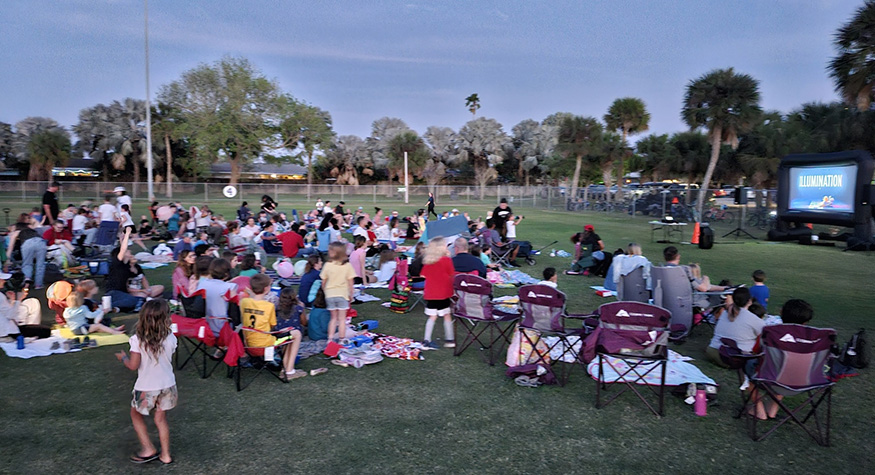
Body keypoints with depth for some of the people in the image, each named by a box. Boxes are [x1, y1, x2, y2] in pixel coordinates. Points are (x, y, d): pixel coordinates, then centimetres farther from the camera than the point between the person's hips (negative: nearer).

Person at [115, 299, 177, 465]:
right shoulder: (170, 338, -11)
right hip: (167, 385, 3)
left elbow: (133, 365, -15)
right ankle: (165, 454, 23)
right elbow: (170, 361, 2)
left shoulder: (138, 339, -19)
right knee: (161, 418, 17)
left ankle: (148, 449, 18)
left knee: (136, 414, 22)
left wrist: (123, 358, 4)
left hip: (146, 388, -3)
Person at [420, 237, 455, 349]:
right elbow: (452, 275, -6)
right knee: (447, 316, 6)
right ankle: (449, 339, 10)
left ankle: (427, 340, 6)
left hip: (430, 293, 5)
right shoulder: (446, 259, -11)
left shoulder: (427, 260, 3)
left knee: (432, 316, 9)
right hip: (443, 293, -5)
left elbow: (424, 275, 11)